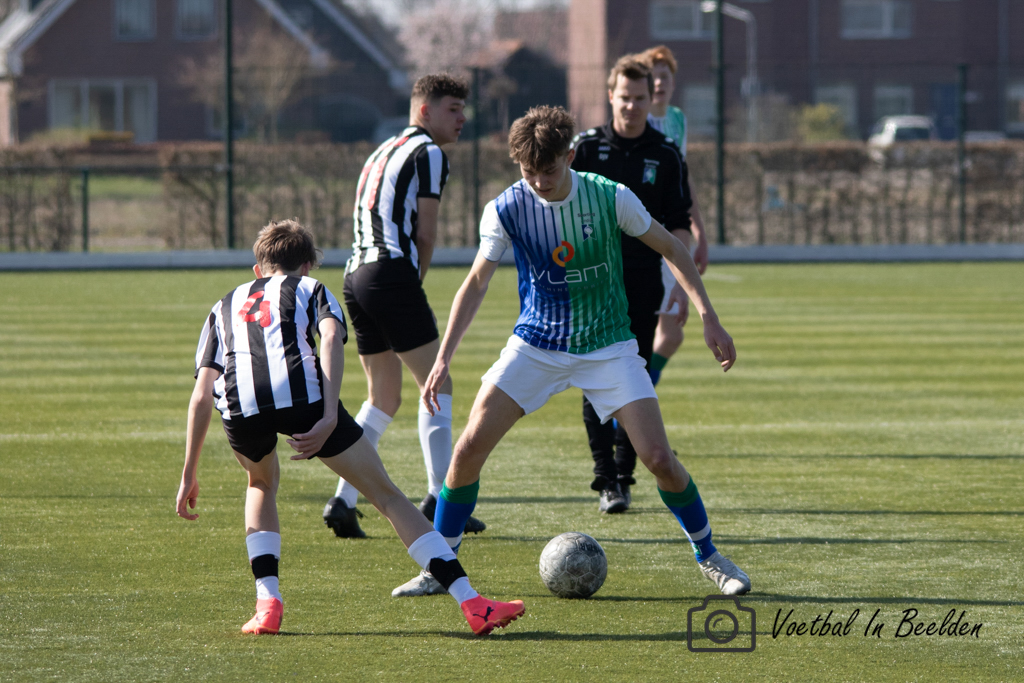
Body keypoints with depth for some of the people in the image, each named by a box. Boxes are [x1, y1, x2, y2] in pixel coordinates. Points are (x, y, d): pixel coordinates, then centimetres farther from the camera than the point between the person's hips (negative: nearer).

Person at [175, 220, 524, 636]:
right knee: (386, 494, 8)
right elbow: (331, 338, 5)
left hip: (239, 406, 2)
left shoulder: (226, 305, 36)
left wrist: (189, 475, 29)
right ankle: (474, 606, 1)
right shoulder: (311, 289, 29)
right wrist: (329, 417, -6)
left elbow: (201, 396, 26)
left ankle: (267, 603, 18)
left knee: (262, 482, 35)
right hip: (301, 394, -2)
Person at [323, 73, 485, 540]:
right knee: (436, 387, -4)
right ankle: (439, 498, -10)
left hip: (356, 274, 8)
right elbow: (425, 232, -4)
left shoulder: (383, 152, 26)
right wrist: (416, 282, 11)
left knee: (383, 398, 14)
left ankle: (344, 501, 5)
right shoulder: (428, 153, 0)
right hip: (392, 272, -8)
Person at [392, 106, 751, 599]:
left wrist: (708, 317, -5)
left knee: (658, 457, -12)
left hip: (607, 346, -1)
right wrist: (444, 358, -10)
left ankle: (708, 556, 11)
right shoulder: (505, 210, -11)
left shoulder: (611, 199, -14)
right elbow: (476, 284, -3)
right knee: (470, 447, -12)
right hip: (535, 347, 1)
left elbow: (672, 250, 0)